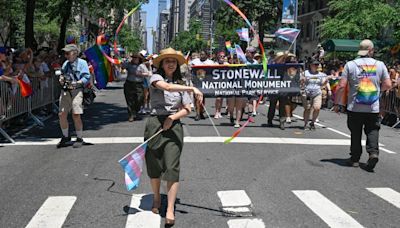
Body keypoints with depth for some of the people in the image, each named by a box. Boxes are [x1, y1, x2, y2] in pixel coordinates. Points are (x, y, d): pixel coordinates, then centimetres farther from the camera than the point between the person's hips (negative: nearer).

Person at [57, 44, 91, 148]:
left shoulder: (82, 63, 0)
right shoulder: (65, 63, 18)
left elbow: (87, 77, -6)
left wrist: (77, 83, -19)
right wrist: (61, 79, 5)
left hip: (76, 91, -6)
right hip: (65, 92, 6)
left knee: (76, 115, -9)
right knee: (62, 114, 2)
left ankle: (79, 139, 6)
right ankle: (66, 138, 18)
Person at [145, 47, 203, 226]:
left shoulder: (181, 83, 12)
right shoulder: (156, 78, 0)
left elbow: (187, 109, 9)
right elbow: (167, 87, -24)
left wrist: (173, 117, -9)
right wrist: (192, 88, -30)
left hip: (174, 126, 2)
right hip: (155, 124, -2)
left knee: (172, 167, -7)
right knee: (154, 165, 9)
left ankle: (170, 209, -3)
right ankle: (157, 198, 34)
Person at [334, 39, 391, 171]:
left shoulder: (350, 65, -4)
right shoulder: (380, 65, 0)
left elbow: (342, 86, -7)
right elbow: (388, 85, 1)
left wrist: (336, 103, 2)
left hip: (355, 107, 0)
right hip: (373, 108, 0)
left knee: (356, 133, 10)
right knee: (372, 131, 10)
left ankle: (355, 159, 16)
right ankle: (373, 152, -11)